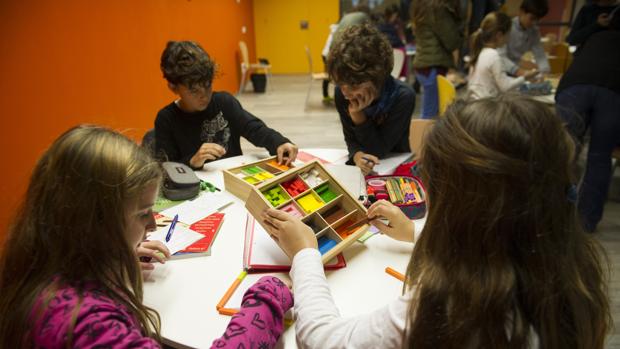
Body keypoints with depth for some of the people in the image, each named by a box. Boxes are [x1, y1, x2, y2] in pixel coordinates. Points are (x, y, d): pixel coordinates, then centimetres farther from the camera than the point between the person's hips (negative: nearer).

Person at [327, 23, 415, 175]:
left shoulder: (403, 96, -21)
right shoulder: (342, 93, -11)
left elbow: (377, 151, -17)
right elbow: (350, 138, -5)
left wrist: (358, 114, -27)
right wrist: (357, 156, -26)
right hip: (361, 168, 2)